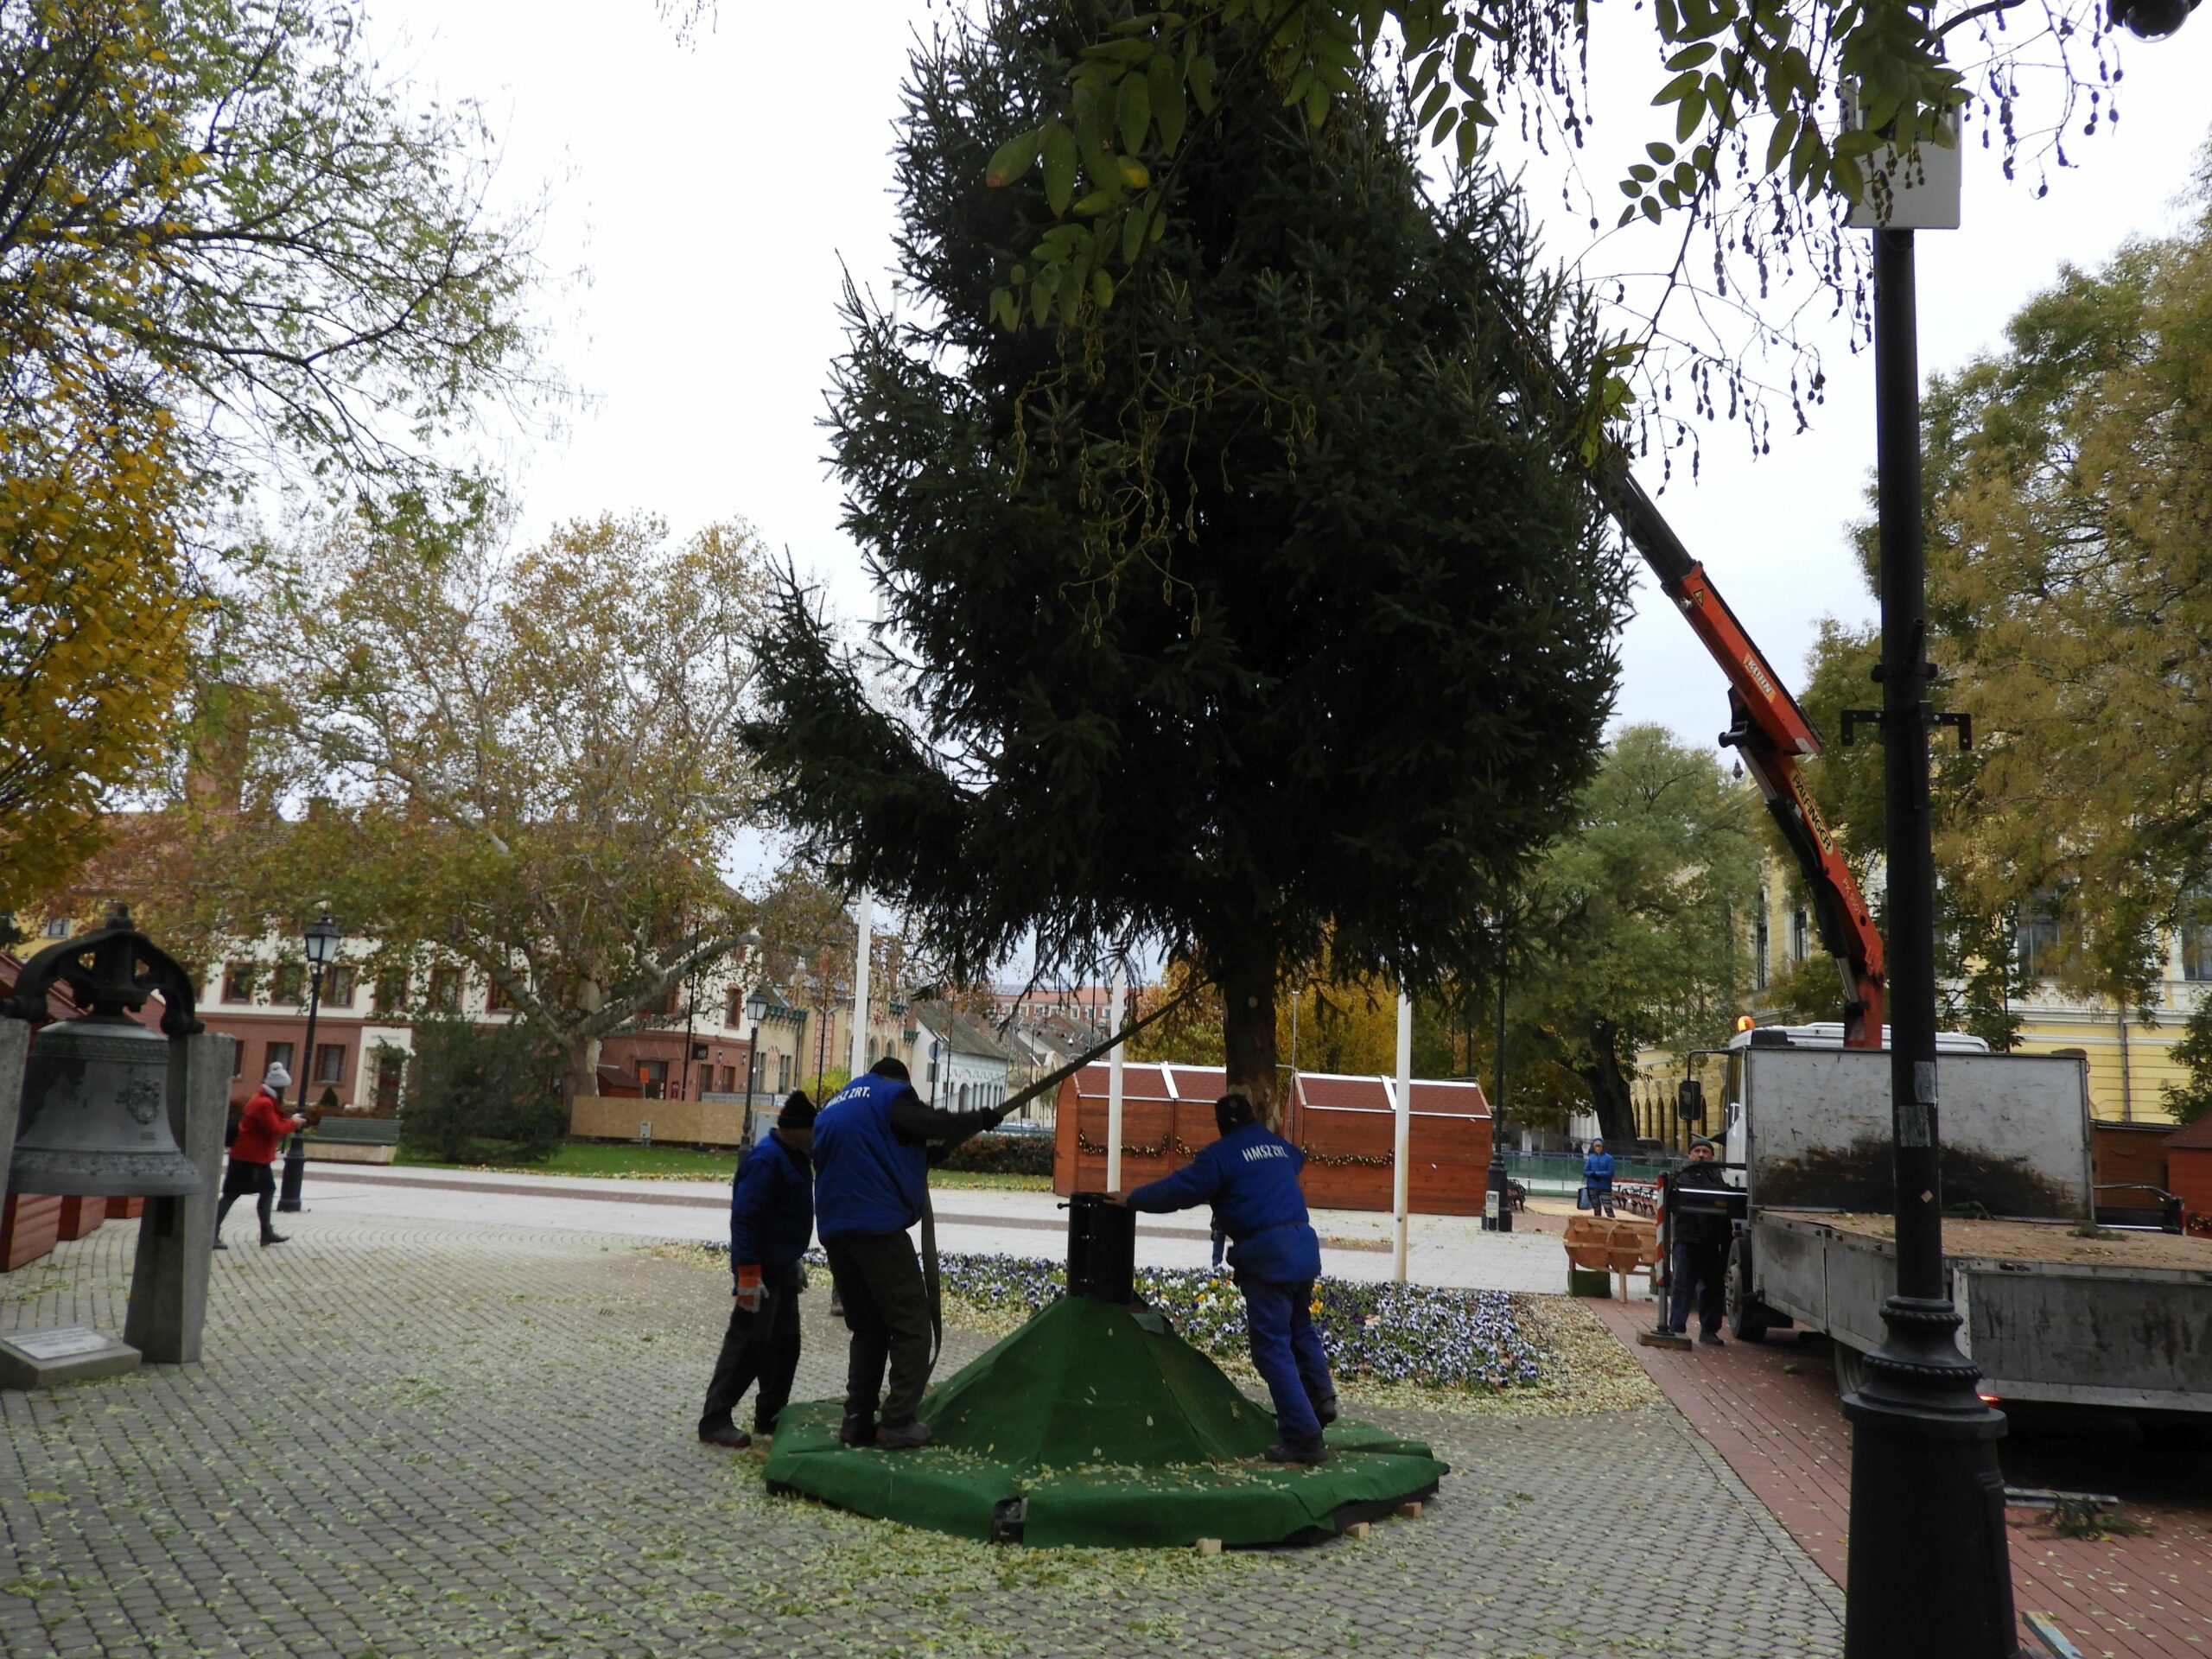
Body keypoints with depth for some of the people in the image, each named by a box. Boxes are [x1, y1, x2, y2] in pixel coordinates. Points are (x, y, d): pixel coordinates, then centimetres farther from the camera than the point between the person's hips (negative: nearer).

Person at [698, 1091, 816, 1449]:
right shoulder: (767, 1160, -20)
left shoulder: (793, 1157, 11)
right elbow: (745, 1218, -24)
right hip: (762, 1272, -10)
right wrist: (748, 1274, -27)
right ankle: (715, 1420, 0)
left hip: (783, 1270, 10)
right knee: (749, 1345, -7)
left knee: (785, 1344, 15)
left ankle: (770, 1415, 26)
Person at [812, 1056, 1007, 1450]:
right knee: (912, 1324, 0)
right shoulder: (892, 1094, 1)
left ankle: (857, 1420, 11)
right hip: (877, 1225, -7)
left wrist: (924, 1155, 22)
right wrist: (983, 1119, 4)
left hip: (834, 1228, 7)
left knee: (867, 1327, 17)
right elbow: (936, 1125, -11)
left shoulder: (832, 1108, 23)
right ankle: (898, 1423, -6)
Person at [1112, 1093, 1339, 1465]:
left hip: (1266, 1255, -7)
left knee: (1272, 1345, -1)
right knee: (1299, 1325, 27)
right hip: (1304, 1245, 7)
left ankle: (1303, 1437, -3)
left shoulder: (1220, 1155, -3)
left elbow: (1178, 1189, -3)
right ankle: (1321, 1396, 14)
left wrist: (1133, 1199, 11)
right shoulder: (1278, 1144, 17)